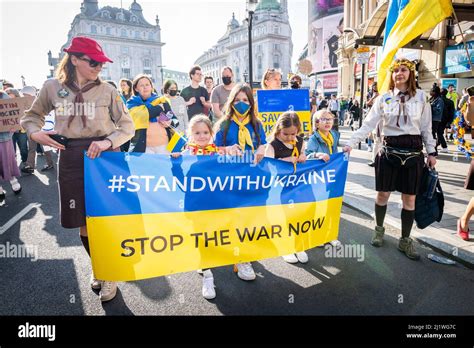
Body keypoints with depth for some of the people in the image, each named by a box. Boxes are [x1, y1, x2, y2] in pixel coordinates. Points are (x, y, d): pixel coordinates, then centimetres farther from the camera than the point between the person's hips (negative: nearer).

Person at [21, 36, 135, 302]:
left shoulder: (107, 90, -2)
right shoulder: (52, 88, 3)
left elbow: (128, 126, 0)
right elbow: (32, 116, 18)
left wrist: (108, 141, -17)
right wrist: (35, 133, -3)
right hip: (71, 158, 2)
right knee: (82, 222, 10)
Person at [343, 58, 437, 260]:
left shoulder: (421, 97, 3)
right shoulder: (383, 99, 1)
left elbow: (426, 128, 7)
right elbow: (368, 125, -3)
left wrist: (431, 152, 3)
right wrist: (351, 143, -12)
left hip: (413, 152, 1)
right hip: (389, 151, 0)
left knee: (409, 198, 5)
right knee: (383, 194, 7)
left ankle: (405, 241, 20)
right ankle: (379, 230, 31)